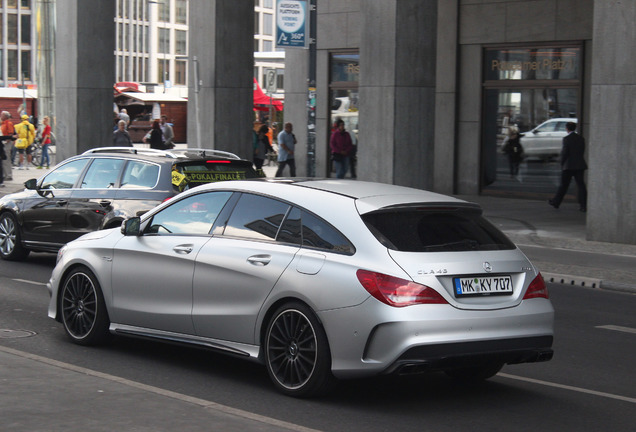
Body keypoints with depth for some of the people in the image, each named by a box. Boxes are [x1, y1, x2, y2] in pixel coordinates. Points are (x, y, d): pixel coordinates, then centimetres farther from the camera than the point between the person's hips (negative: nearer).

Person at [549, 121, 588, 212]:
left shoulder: (566, 139, -11)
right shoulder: (581, 138, 7)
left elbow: (564, 153, -13)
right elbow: (582, 152, 10)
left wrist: (562, 164, -1)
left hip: (569, 166, -5)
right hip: (580, 166, 5)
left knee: (564, 185, 6)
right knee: (581, 184, 2)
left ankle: (556, 202, 18)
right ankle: (583, 205, -3)